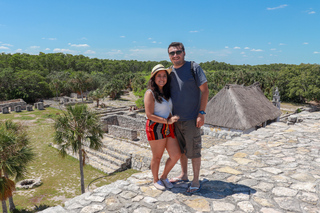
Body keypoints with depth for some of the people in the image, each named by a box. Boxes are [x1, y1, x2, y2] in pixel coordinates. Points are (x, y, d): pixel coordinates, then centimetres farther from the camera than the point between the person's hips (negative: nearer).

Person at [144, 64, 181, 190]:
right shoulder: (150, 93, -12)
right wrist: (168, 121, -19)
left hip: (168, 128, 7)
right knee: (157, 157, 8)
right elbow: (149, 115, -17)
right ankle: (156, 180, 32)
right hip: (156, 129, -7)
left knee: (176, 154, 6)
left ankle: (164, 177, 29)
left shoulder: (167, 92, 12)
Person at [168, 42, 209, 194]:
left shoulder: (193, 67, -7)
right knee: (181, 149, 18)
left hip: (191, 119, -6)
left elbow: (205, 90, -8)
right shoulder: (169, 72, 8)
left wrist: (201, 113, -15)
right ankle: (183, 175, 35)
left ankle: (196, 181, 18)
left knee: (193, 151, 2)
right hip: (175, 119, 6)